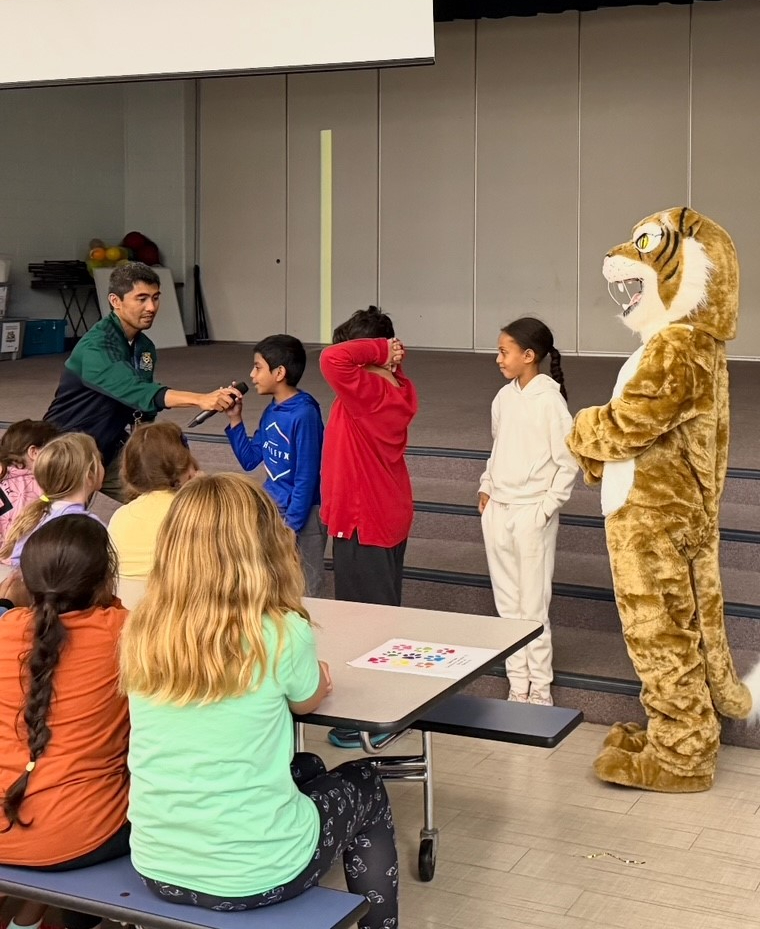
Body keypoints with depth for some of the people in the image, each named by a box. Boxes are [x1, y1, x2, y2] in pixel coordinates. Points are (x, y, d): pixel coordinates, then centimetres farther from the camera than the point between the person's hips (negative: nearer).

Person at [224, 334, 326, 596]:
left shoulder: (304, 414, -19)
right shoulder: (271, 412, 6)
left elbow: (306, 477, -19)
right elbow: (249, 460, 12)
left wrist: (291, 525, -18)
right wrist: (234, 419, 3)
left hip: (300, 515, -8)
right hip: (270, 509, 8)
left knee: (305, 592, 3)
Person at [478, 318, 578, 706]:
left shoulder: (550, 400, -13)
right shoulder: (504, 397, 6)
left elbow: (568, 461, -11)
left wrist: (547, 506, -12)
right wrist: (486, 486, 9)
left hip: (532, 514, -7)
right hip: (497, 511, 7)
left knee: (533, 607, 1)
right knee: (507, 605, 11)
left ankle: (540, 691, 13)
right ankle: (518, 686, 20)